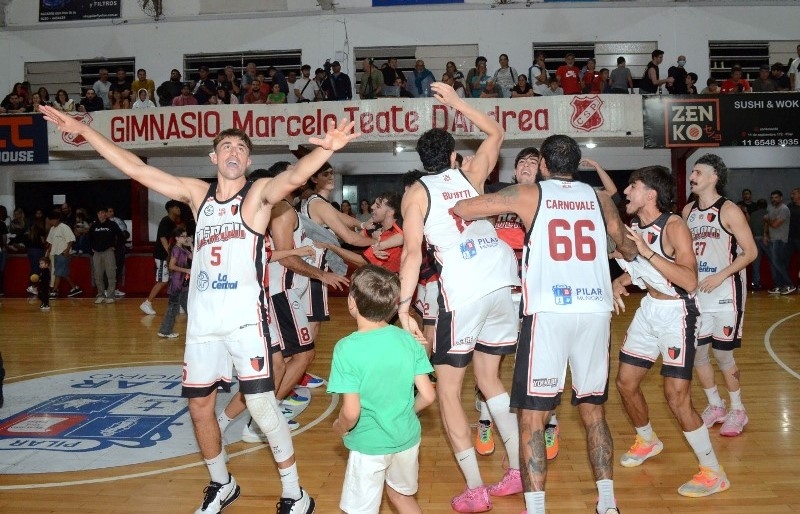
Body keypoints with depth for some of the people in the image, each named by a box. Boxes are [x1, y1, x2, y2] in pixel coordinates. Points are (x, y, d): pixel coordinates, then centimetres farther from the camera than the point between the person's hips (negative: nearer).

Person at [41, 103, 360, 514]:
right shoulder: (197, 193, 11)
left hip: (244, 317, -5)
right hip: (202, 319, 6)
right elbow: (137, 170, 11)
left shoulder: (259, 192, -2)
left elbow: (294, 176, -23)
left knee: (261, 405, -7)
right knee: (199, 405, 13)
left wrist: (324, 149, -43)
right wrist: (82, 130, 9)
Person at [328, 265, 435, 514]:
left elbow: (351, 412, -24)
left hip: (369, 445, -4)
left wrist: (340, 427, -2)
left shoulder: (347, 349, -22)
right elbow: (428, 396, -7)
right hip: (407, 438, 5)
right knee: (401, 493, 28)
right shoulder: (408, 340, -10)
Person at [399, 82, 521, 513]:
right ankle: (518, 471, 24)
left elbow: (412, 253, -5)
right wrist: (455, 101, 38)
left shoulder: (416, 192, 7)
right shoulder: (470, 176, 17)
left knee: (447, 389, 9)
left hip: (463, 292, -5)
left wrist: (403, 307, -5)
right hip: (503, 282, 5)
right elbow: (496, 133, 36)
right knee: (489, 378, 23)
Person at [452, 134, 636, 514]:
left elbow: (460, 209, 4)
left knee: (532, 415, 3)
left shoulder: (528, 194, 5)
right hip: (596, 312, 4)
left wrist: (467, 217, 27)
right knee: (593, 410, 18)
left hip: (548, 313, -4)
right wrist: (631, 250, 54)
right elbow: (628, 249, 31)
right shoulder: (599, 198, 16)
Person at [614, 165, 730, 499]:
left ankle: (714, 473, 5)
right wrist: (620, 282, -2)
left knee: (677, 397, -12)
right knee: (625, 383, 12)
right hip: (648, 309, 8)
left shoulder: (674, 226, -21)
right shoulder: (632, 226, 1)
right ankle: (648, 441, 39)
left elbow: (690, 282, -32)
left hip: (677, 312, -8)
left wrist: (648, 252, -35)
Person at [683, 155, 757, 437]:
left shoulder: (729, 210, -11)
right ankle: (715, 407, 25)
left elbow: (750, 252, -12)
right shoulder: (688, 210, 7)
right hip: (698, 294, 6)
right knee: (697, 353, 7)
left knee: (723, 353, 0)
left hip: (725, 293, -6)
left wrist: (720, 276, -20)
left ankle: (737, 410, 20)